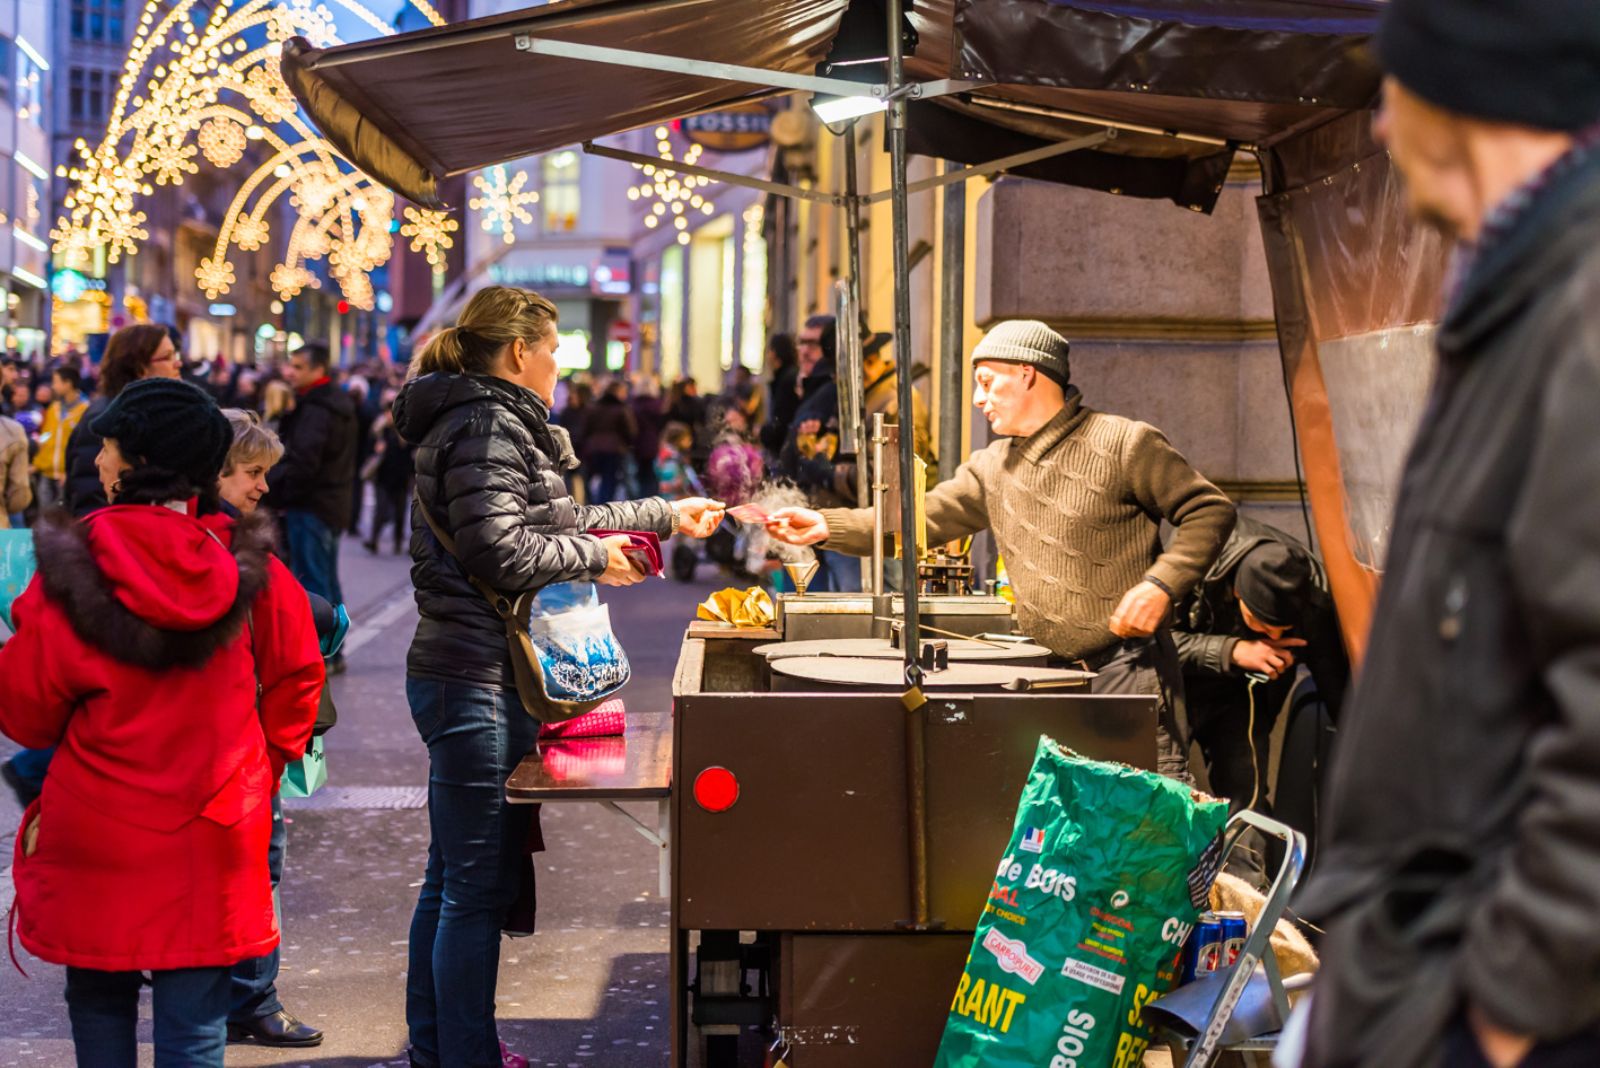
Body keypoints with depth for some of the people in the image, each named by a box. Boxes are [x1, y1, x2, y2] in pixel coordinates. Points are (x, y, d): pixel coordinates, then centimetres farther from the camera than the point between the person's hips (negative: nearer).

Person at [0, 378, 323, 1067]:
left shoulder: (72, 570, -11)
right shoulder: (248, 569, -4)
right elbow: (298, 675, 6)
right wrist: (262, 763, 18)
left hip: (95, 837, -1)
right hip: (212, 844, 1)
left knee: (99, 1002, 17)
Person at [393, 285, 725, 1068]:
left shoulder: (496, 421, 20)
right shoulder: (488, 424, -14)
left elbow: (558, 520, 28)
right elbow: (502, 550, -23)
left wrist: (667, 515, 31)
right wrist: (595, 558, -9)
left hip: (461, 677, 11)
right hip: (478, 681, -11)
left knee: (453, 878, 18)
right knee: (479, 886, -5)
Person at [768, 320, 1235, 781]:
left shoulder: (1124, 444, -6)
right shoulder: (992, 467, 13)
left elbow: (1209, 510, -5)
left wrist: (1160, 584, -18)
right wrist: (826, 525, -3)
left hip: (1126, 666, -6)